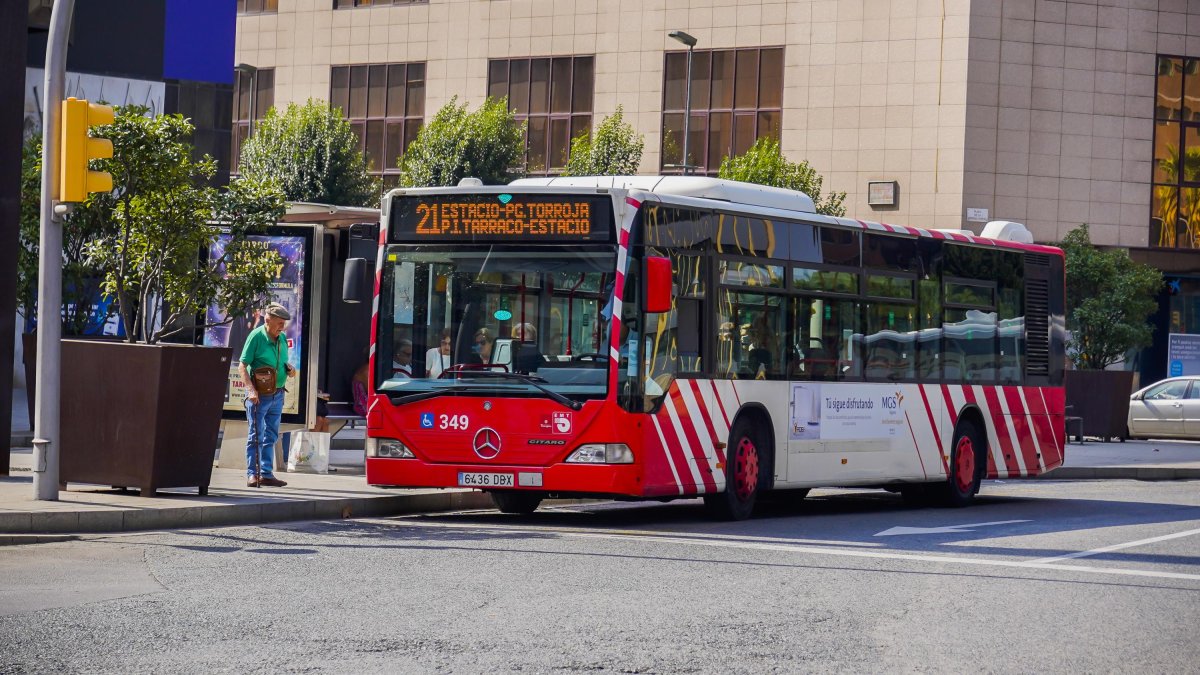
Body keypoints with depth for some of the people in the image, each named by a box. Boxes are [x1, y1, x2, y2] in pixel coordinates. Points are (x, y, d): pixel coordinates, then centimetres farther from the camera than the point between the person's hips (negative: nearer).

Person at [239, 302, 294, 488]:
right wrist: (251, 389, -22)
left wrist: (289, 369, 0)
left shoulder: (282, 339, 9)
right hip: (259, 395, -7)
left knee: (271, 436, 10)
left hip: (277, 394, 7)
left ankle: (266, 474, 15)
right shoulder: (256, 336, -11)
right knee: (256, 436, -3)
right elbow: (242, 366, -13)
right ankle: (252, 474, 1)